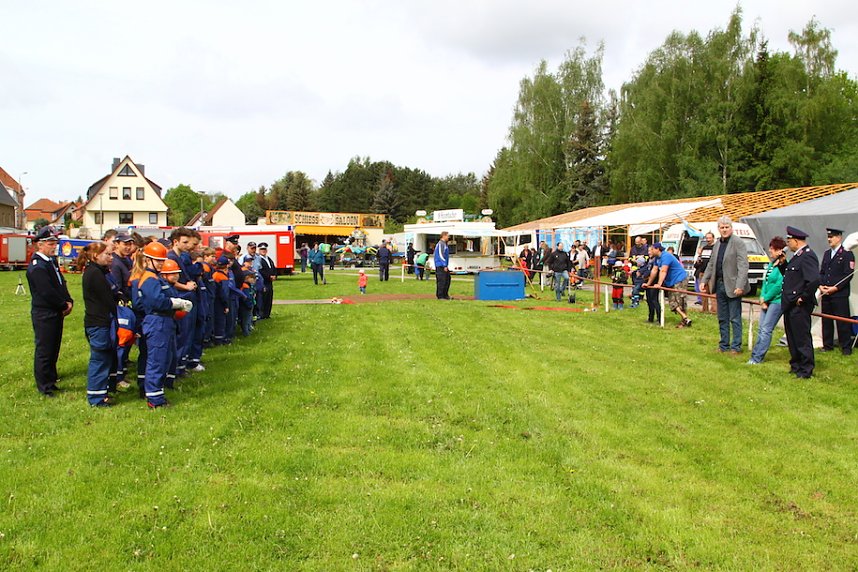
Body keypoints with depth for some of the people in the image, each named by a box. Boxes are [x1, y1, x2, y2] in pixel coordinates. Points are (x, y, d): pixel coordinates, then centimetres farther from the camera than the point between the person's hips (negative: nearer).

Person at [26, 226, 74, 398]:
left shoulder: (52, 261, 13)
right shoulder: (37, 266, -17)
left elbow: (61, 283, 15)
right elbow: (47, 292, -22)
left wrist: (69, 302, 0)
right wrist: (64, 305, -11)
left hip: (57, 312, 9)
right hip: (44, 314, -9)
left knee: (54, 348, 17)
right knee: (44, 350, 0)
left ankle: (51, 380, 29)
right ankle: (44, 387, 9)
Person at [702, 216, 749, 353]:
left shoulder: (738, 243, -10)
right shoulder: (717, 244, 13)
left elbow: (743, 266, -16)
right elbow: (711, 264, 20)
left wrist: (740, 285, -23)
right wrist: (704, 280, 11)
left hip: (732, 286, -7)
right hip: (720, 285, 7)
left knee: (735, 318, 0)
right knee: (722, 318, 14)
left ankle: (736, 347, 8)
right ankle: (724, 345, 23)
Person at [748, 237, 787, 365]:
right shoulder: (771, 265, 13)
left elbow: (779, 286, -17)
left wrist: (765, 298, -8)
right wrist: (762, 299, 1)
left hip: (777, 301, -8)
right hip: (766, 301, 9)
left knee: (766, 329, -7)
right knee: (761, 329, 8)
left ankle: (757, 358, -4)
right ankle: (756, 356, 12)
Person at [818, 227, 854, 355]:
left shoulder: (847, 254, -4)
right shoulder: (827, 253, 16)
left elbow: (848, 275, -9)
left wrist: (835, 288, -15)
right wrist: (820, 285, 0)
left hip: (840, 294, -6)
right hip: (825, 294, 6)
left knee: (842, 321, -2)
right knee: (826, 321, 9)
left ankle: (846, 347, 7)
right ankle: (827, 345, 18)